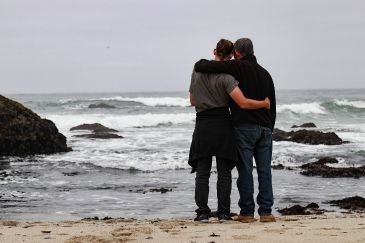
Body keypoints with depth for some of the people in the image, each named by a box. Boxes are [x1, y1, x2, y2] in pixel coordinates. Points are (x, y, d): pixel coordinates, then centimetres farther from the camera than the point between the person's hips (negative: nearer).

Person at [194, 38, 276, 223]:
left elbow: (202, 67, -11)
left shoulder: (237, 67, -4)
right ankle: (266, 212, 4)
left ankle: (247, 212, 0)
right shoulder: (265, 73, 16)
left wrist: (200, 64, 12)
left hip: (244, 127, -5)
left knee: (245, 170, -1)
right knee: (264, 170, 6)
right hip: (265, 128, 5)